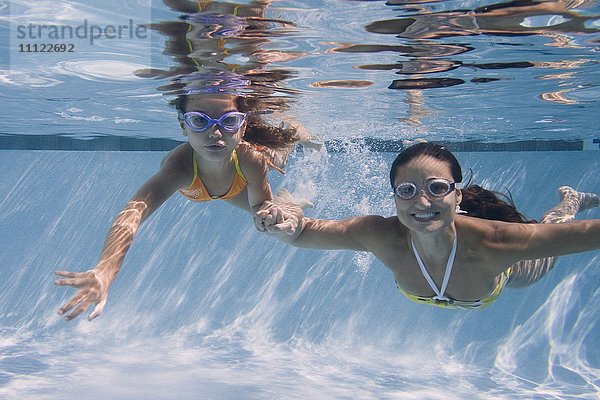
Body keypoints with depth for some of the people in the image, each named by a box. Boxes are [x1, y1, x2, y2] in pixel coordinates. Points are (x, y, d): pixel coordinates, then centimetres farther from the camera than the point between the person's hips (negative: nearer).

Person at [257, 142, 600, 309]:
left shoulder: (491, 241, -49)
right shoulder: (383, 237, -42)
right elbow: (304, 233, -41)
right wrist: (289, 223, -63)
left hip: (507, 272, -1)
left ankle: (568, 202, 59)